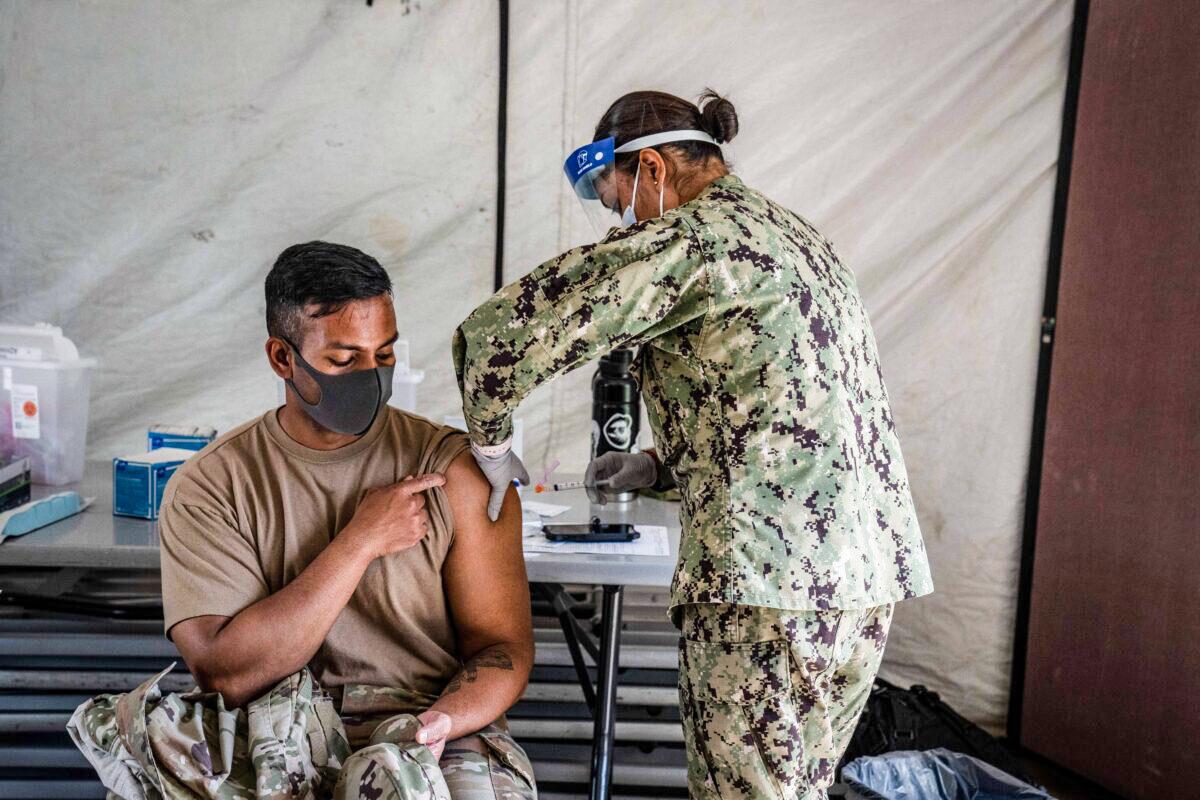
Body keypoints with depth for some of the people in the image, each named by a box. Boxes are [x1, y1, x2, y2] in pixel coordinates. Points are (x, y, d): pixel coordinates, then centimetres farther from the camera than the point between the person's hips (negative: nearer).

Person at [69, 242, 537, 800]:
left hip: (440, 733, -2)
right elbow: (226, 674, -12)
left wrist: (433, 727, -22)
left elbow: (504, 645, -2)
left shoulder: (456, 469, -2)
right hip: (273, 744, 3)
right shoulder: (209, 487, -1)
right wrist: (360, 541, -15)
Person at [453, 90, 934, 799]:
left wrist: (490, 445, 1)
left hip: (773, 580, -9)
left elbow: (497, 331, -15)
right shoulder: (793, 232, 18)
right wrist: (660, 466, 16)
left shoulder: (686, 237, -10)